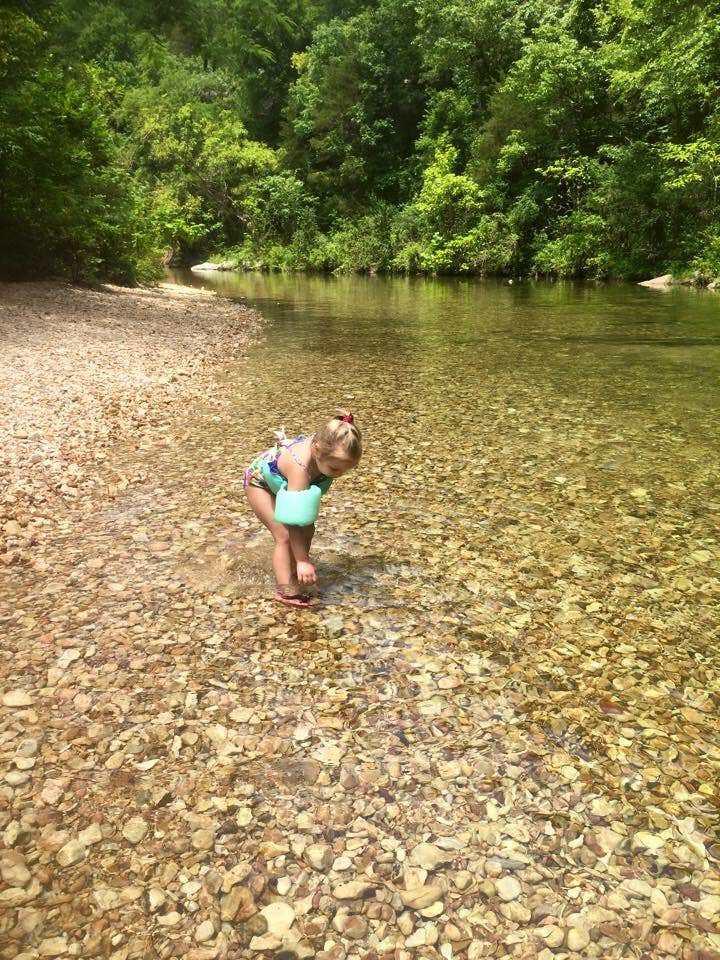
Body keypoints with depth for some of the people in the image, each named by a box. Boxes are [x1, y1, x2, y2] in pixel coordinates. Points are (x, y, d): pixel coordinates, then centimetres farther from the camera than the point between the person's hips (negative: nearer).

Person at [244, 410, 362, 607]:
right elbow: (293, 519, -43)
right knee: (284, 534, -18)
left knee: (307, 530, -1)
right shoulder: (300, 467, -47)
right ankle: (286, 590, -14)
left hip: (283, 480, 7)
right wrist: (302, 560, -40)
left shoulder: (323, 444, -29)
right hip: (260, 480, -7)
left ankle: (294, 576, 12)